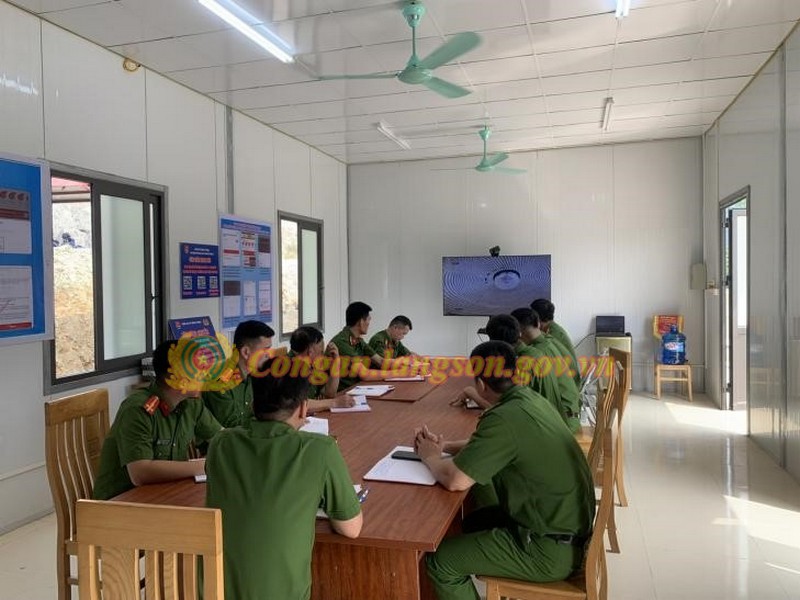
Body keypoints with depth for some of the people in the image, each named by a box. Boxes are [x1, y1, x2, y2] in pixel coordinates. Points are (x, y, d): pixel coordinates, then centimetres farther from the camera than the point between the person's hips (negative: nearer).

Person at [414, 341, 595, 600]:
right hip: (567, 523, 9)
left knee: (439, 561, -3)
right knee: (475, 521, 26)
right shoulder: (530, 399, 1)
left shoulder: (505, 418, -26)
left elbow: (455, 480, -24)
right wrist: (446, 446, 10)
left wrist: (430, 456, -4)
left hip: (550, 549, -9)